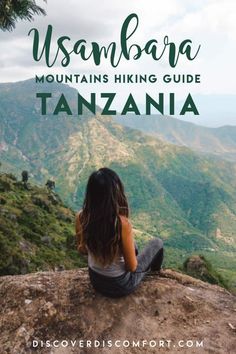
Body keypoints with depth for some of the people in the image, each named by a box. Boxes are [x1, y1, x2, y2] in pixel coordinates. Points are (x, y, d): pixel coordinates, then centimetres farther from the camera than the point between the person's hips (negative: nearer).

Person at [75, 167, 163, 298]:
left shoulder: (81, 218, -21)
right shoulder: (123, 224, -35)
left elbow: (82, 250, -2)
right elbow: (132, 266, -22)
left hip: (95, 280, 4)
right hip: (120, 285, -4)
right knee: (157, 242, 19)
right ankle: (155, 274, 50)